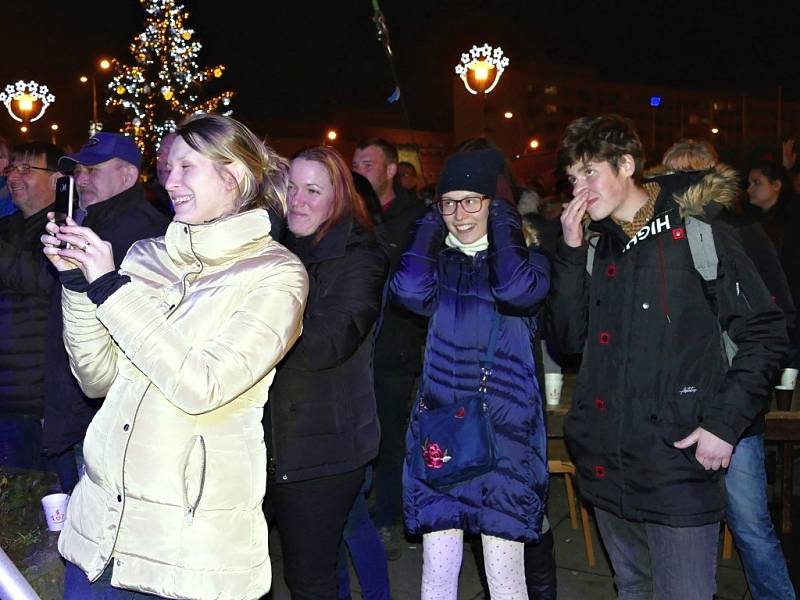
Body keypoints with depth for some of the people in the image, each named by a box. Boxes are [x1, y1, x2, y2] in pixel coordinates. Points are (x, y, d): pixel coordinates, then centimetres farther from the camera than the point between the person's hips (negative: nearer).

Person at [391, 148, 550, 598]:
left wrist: (502, 223, -9)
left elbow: (515, 291, -22)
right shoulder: (439, 260, 10)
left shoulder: (527, 260, 3)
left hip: (506, 428, -3)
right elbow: (410, 292, -13)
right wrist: (431, 228, -1)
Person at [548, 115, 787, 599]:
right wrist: (572, 252, -3)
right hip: (606, 466, 6)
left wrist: (725, 423, -13)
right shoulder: (595, 246, 11)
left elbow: (765, 333, -7)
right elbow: (570, 338, 4)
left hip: (677, 466, -6)